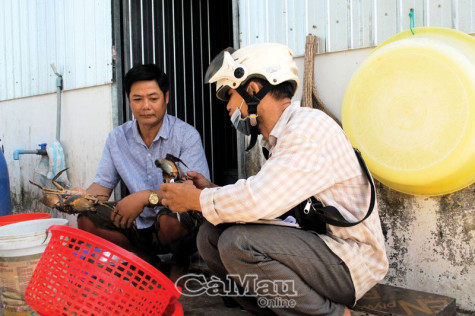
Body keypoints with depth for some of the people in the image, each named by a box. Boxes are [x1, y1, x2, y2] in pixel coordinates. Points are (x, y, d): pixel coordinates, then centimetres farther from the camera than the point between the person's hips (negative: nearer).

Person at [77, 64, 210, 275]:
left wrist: (147, 196, -31)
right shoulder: (117, 138, 4)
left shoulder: (186, 135, -12)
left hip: (182, 225, -4)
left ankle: (180, 262, 1)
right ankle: (150, 263, 2)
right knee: (86, 221, -13)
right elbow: (103, 186, 5)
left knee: (168, 220, -36)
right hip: (140, 226, 5)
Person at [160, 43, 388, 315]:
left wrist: (196, 199, -14)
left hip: (352, 262, -8)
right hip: (315, 245, 8)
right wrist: (212, 190, 3)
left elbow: (259, 200, -29)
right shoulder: (278, 138, 12)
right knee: (211, 235, -1)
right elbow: (268, 202, 10)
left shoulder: (310, 126, -18)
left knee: (238, 242, -27)